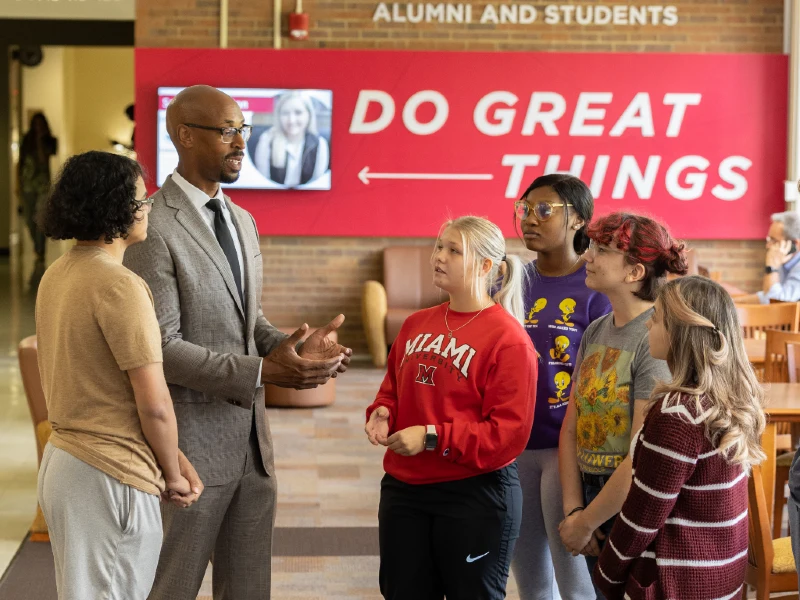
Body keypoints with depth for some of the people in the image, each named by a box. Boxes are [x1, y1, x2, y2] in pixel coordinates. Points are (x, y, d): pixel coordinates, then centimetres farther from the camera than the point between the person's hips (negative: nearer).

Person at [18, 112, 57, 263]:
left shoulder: (49, 142, 4)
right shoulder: (26, 141, 8)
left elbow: (43, 159, -7)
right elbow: (20, 164, 11)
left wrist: (40, 141, -8)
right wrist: (19, 184, 8)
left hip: (43, 184, -3)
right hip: (28, 184, 3)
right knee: (29, 219, 9)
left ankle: (40, 252, -13)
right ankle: (37, 245, 31)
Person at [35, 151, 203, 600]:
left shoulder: (57, 275, 8)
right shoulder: (120, 285, -19)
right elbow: (154, 404, -20)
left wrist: (171, 457, 9)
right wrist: (173, 474, -2)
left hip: (61, 459, 9)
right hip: (109, 478, -9)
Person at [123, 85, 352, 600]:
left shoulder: (242, 222, 13)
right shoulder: (153, 228, -15)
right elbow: (162, 346, -19)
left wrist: (296, 349, -1)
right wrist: (261, 371, -24)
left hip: (252, 439, 8)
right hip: (192, 441, -8)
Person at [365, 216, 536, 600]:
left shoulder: (508, 339, -12)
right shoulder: (416, 325, 9)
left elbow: (510, 431, -17)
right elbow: (392, 390, 20)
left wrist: (434, 437, -21)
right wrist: (382, 414, -3)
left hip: (477, 496, -6)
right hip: (403, 489, 6)